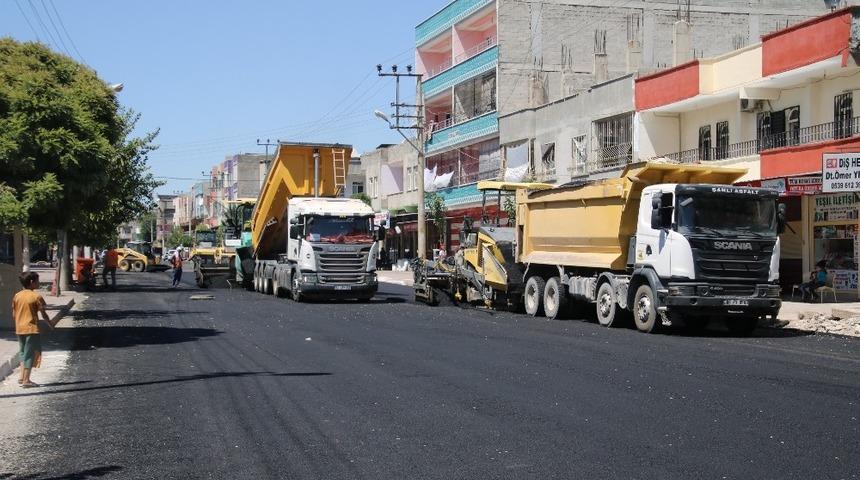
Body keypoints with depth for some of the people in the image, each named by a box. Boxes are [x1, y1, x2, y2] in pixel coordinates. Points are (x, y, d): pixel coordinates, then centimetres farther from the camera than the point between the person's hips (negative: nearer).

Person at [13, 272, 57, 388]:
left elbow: (14, 315, 9)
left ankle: (22, 377, 14)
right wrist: (51, 324, 9)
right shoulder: (36, 296, -11)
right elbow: (43, 314, -7)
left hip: (19, 329, 6)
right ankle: (26, 380, -3)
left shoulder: (17, 296, 5)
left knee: (23, 352, 19)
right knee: (30, 354, -1)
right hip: (31, 329, -6)